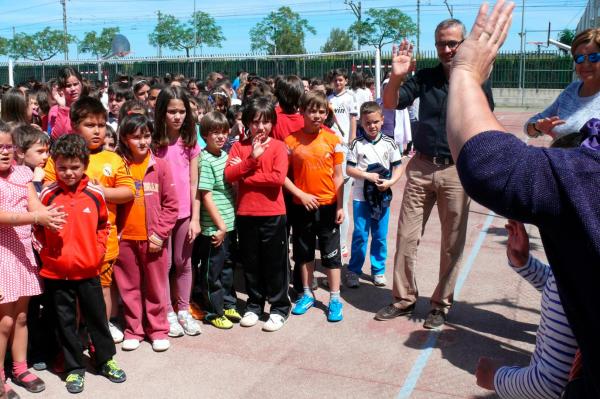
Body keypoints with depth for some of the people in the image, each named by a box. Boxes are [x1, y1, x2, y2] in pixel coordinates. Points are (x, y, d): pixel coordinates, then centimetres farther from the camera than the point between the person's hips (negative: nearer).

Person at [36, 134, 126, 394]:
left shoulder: (95, 193, -3)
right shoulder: (48, 195, -7)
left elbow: (104, 225, 9)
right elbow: (37, 227, 4)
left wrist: (98, 250, 2)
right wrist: (47, 249, -4)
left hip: (88, 270, 1)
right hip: (56, 272, 0)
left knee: (97, 317, 13)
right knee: (66, 321, 12)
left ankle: (106, 360, 32)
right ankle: (74, 368, 27)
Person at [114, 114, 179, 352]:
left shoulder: (160, 166, -3)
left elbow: (171, 204, -2)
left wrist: (160, 233, -7)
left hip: (153, 239, -1)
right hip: (125, 238, 1)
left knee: (155, 287, 9)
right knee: (129, 287, 12)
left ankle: (158, 330, 24)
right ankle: (133, 330, 27)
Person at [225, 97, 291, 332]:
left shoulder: (278, 146, -4)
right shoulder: (239, 146, 4)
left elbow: (278, 178, -17)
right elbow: (229, 175, -7)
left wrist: (245, 176, -12)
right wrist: (251, 158, -18)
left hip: (272, 214, -3)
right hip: (246, 214, 3)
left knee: (275, 263, 7)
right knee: (251, 262, 14)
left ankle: (279, 308, 21)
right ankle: (254, 306, 30)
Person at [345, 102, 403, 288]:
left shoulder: (389, 143, 1)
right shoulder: (357, 144, -3)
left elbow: (398, 167, 3)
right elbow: (349, 169, -4)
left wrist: (390, 182, -15)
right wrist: (368, 176, -16)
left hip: (383, 196, 2)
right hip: (361, 197, -2)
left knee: (380, 236, 10)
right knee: (360, 235, 2)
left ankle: (378, 270, 24)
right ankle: (353, 271, 16)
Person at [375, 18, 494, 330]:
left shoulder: (478, 82, -1)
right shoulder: (425, 77, 3)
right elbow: (390, 104, -6)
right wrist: (396, 77, -24)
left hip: (458, 171, -2)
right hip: (421, 166, 2)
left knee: (452, 244, 7)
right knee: (406, 237, 5)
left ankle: (441, 305, 22)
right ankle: (404, 299, 19)